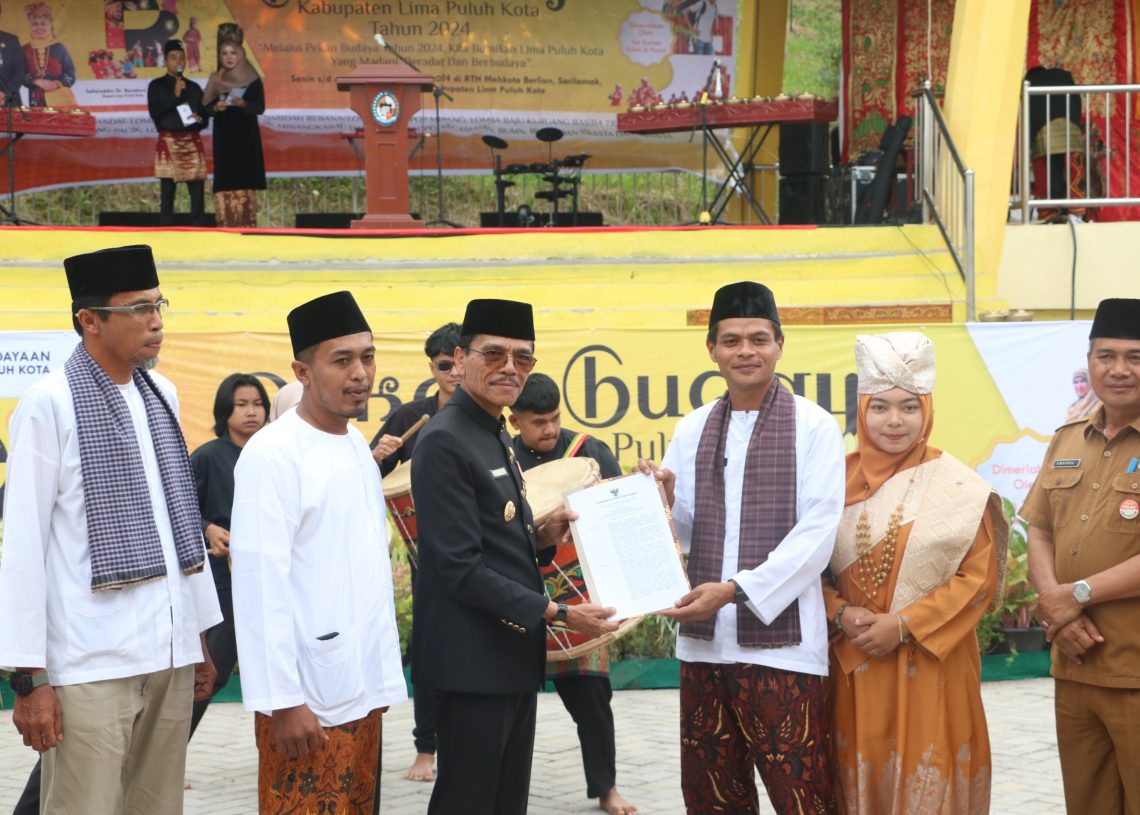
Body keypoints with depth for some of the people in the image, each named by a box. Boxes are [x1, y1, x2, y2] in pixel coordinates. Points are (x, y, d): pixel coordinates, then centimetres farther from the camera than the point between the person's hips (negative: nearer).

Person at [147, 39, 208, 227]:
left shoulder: (193, 87, 14)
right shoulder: (156, 86, 5)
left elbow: (204, 117, 15)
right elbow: (155, 113, -7)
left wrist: (199, 120, -8)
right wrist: (174, 95, -11)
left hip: (192, 142, 3)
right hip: (169, 142, -3)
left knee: (198, 192, -3)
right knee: (167, 193, -5)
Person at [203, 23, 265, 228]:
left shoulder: (252, 80, 0)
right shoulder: (216, 80, 9)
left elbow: (260, 107, -6)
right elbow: (207, 107, 9)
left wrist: (243, 104, -24)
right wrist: (216, 107, -14)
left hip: (246, 137, -3)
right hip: (223, 138, 3)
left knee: (245, 182, -8)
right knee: (225, 184, -3)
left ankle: (246, 225, -7)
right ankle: (226, 228, -3)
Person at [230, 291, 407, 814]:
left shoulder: (356, 444, 11)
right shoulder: (272, 454, -14)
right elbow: (260, 583, -17)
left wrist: (383, 672, 14)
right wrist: (283, 700, -19)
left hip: (361, 684, 8)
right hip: (308, 692, -8)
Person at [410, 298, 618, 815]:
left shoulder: (497, 437, 14)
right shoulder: (444, 443, -15)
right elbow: (462, 568, -19)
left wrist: (543, 538, 0)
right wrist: (558, 613, -18)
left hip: (514, 654, 9)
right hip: (473, 662, -9)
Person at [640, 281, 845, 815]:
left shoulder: (813, 427, -3)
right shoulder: (692, 430, 11)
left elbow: (816, 534, -10)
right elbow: (684, 531, 13)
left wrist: (735, 589, -18)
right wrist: (661, 504, -9)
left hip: (780, 641, -5)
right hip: (703, 641, 5)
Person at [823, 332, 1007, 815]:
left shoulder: (958, 488, -4)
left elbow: (980, 577, -7)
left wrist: (904, 624, -13)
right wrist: (840, 614, -10)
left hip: (931, 664, -2)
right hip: (854, 663, 3)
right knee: (861, 776, 8)